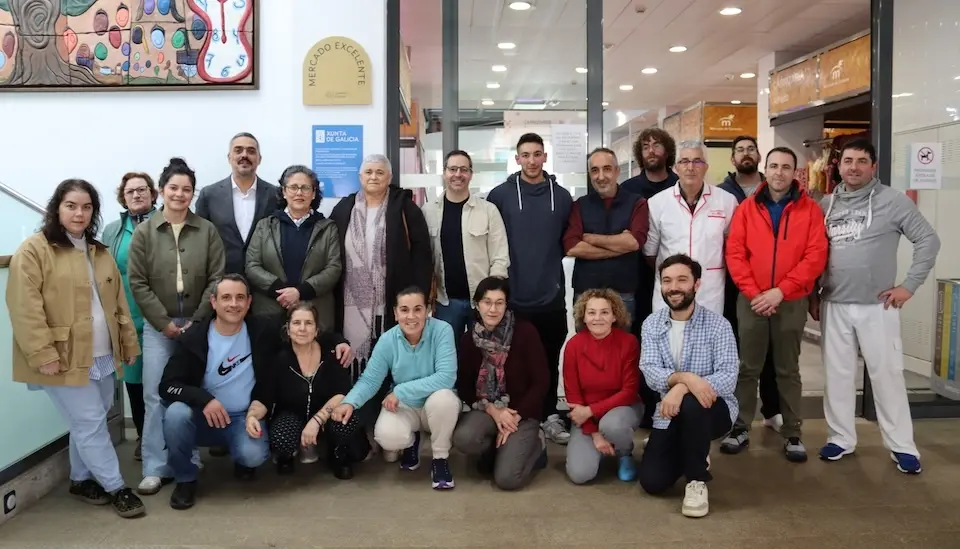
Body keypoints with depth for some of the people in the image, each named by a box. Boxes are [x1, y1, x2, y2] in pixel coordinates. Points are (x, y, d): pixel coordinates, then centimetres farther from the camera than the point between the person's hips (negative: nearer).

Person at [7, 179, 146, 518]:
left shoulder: (99, 253, 13)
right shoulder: (34, 250, -9)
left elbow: (118, 303, 16)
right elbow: (25, 308, -15)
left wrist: (129, 343, 13)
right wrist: (42, 354, -19)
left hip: (103, 357, 7)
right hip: (65, 358, -6)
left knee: (87, 423, 16)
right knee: (90, 424, -1)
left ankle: (81, 480, 32)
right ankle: (116, 488, 11)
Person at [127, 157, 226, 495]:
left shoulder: (207, 231, 1)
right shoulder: (144, 232, 1)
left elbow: (216, 279, -2)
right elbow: (137, 282, -3)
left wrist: (197, 320, -8)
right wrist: (164, 322, -8)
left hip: (198, 324, 0)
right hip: (158, 325, 0)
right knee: (156, 396, -1)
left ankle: (190, 461, 18)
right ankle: (157, 468, 8)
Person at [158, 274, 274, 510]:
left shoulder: (263, 331, -8)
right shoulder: (194, 336, -11)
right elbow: (168, 385, -16)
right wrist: (205, 400, -31)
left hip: (245, 417, 0)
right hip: (204, 416, 1)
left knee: (253, 455, -30)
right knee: (176, 413, -31)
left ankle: (242, 459, 11)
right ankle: (185, 479, -6)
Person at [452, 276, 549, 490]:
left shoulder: (525, 332, -13)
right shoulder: (469, 339, -2)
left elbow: (541, 381, -11)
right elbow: (464, 387, 1)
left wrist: (516, 417, -14)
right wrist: (492, 410, -14)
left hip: (522, 412, -3)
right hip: (486, 409, 3)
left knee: (506, 479, -18)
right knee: (463, 438, -30)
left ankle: (535, 444, 13)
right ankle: (494, 449, 5)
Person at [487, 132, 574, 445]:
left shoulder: (561, 196, 4)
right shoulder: (500, 195, -2)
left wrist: (549, 260, 7)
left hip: (551, 295, 2)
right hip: (512, 296, -2)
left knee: (550, 360, 11)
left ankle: (550, 417, 24)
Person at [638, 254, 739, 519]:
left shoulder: (717, 324, -13)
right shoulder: (651, 324, -2)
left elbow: (728, 378, -22)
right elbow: (650, 372, -15)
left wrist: (682, 388, -37)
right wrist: (685, 377, -36)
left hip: (712, 408, -3)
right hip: (669, 413, 3)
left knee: (691, 403, -38)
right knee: (652, 482, -10)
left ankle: (697, 480, -15)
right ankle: (695, 454, 23)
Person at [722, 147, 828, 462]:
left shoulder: (810, 210, 1)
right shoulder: (747, 208, 4)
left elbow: (816, 256, -8)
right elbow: (734, 253, -2)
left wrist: (780, 291, -16)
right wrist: (753, 292, -13)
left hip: (792, 302, -1)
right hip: (751, 302, 1)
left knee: (788, 370, 10)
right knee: (748, 368, 7)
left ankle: (792, 434, 19)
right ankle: (741, 428, 17)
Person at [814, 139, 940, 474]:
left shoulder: (893, 201, -3)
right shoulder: (826, 205, 7)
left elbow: (929, 241, -3)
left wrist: (909, 285, -7)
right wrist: (812, 294, 7)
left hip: (877, 306, -3)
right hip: (833, 306, 3)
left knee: (887, 374, 2)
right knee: (837, 374, 9)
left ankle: (902, 445, 16)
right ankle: (841, 438, 22)